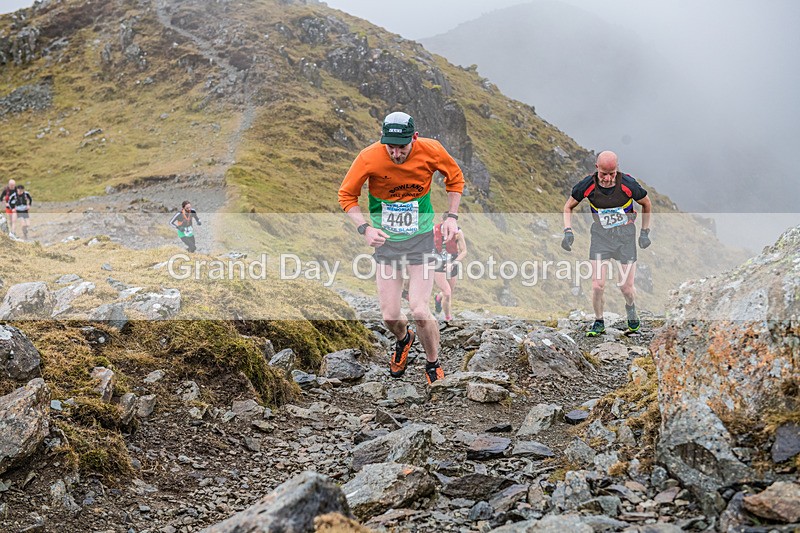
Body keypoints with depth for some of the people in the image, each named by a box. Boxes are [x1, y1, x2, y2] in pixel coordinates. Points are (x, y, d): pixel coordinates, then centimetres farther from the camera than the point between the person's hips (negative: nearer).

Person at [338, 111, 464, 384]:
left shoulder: (431, 151, -15)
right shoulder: (369, 158, -18)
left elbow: (455, 178, 6)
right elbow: (347, 195, -4)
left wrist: (452, 216, -5)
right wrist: (365, 228, -18)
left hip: (421, 239, -1)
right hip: (385, 240, 1)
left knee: (419, 311, -14)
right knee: (390, 316, -1)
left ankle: (433, 366, 14)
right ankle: (403, 340, 38)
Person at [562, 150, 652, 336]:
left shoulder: (628, 184, -17)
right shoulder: (588, 185, -15)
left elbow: (646, 204, 3)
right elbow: (568, 206, 3)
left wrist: (645, 233, 5)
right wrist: (568, 231, -10)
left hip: (626, 234, -1)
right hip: (600, 235, 1)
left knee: (627, 288, -1)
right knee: (597, 286, -11)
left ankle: (631, 308, 35)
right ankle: (599, 323, 14)